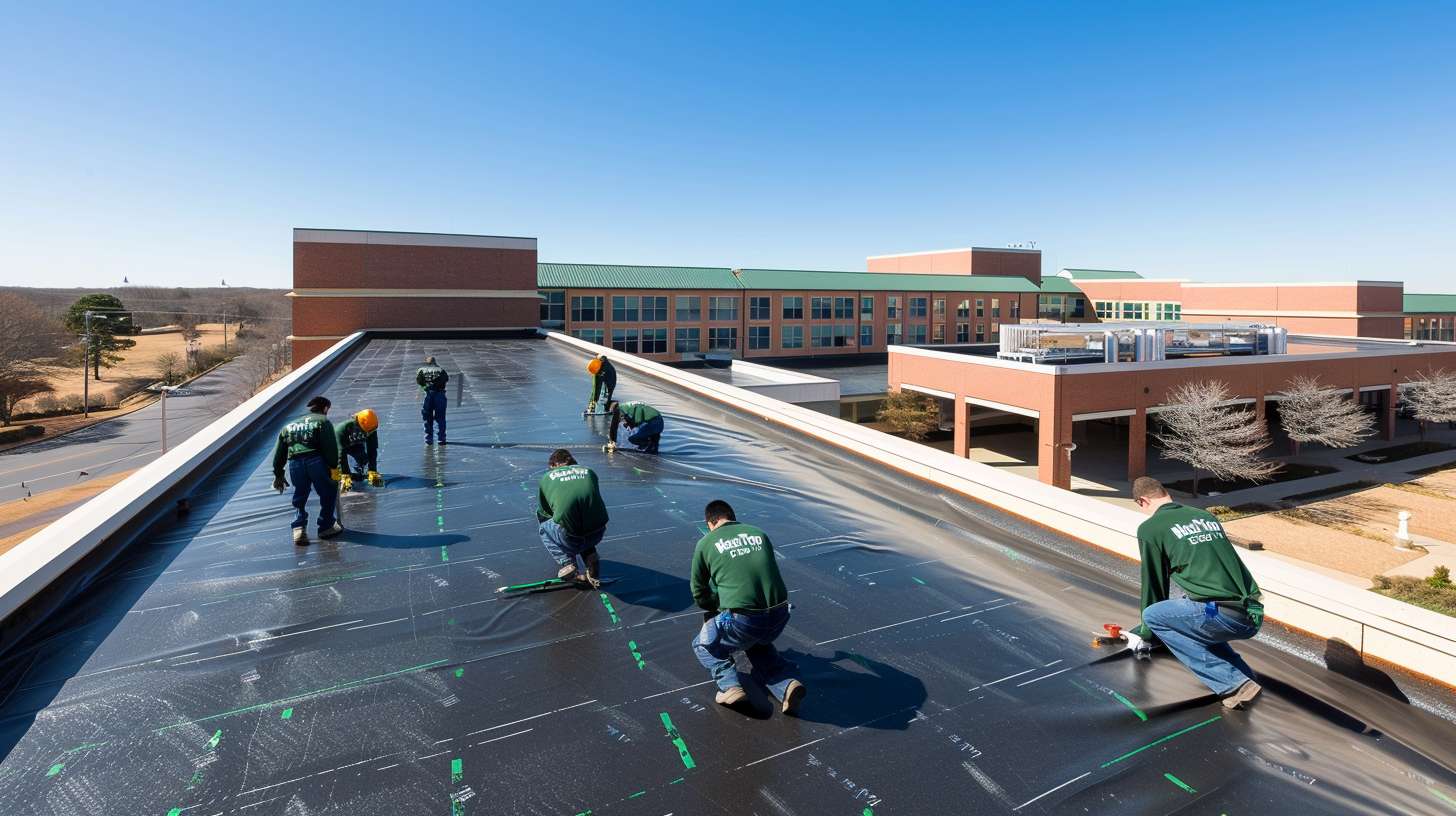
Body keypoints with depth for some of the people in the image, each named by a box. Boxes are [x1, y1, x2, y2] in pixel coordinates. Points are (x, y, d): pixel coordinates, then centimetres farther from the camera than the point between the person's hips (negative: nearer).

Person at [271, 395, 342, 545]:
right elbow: (331, 447, -3)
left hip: (294, 464, 5)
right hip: (316, 461, -4)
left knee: (299, 497, 20)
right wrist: (334, 468, -2)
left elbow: (279, 452, 29)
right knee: (329, 493, 14)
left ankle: (299, 528, 5)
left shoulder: (289, 426, 30)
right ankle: (326, 527, 18)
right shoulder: (323, 421, 12)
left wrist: (278, 474, 34)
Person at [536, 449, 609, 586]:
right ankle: (591, 558, 12)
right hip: (598, 534, 3)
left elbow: (542, 514, 26)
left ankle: (567, 563, 8)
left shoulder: (546, 477, 17)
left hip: (570, 539, -3)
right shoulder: (589, 472, 23)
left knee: (544, 528, 29)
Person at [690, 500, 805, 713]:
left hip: (743, 621, -4)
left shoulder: (705, 543, 6)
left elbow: (699, 594, 15)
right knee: (757, 645, 36)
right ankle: (787, 683, 12)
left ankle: (729, 686, 2)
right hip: (779, 617, 4)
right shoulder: (760, 534, 16)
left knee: (703, 644, 25)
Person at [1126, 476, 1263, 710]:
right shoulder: (1205, 515, 21)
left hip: (1223, 616, -8)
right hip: (1253, 617, 8)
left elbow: (1153, 584, 8)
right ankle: (1242, 672, 15)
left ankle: (1234, 684, -2)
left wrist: (1145, 634, 24)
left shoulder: (1150, 528, 1)